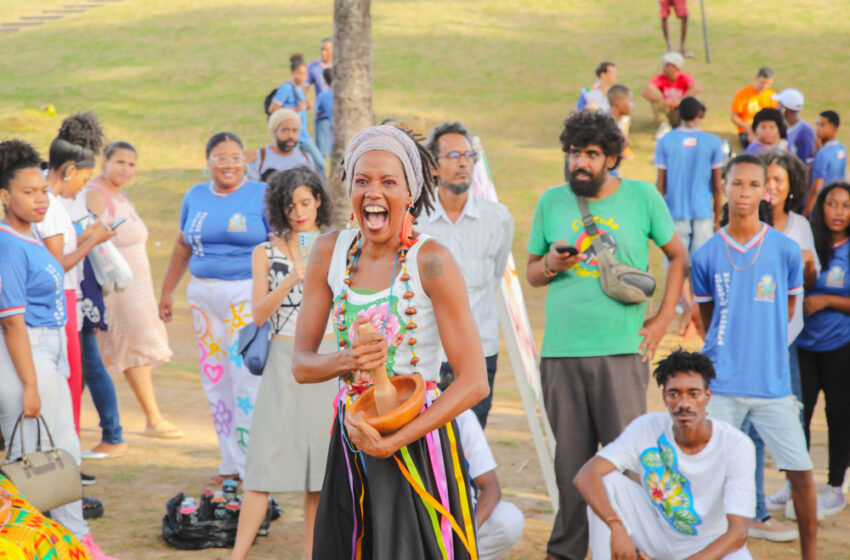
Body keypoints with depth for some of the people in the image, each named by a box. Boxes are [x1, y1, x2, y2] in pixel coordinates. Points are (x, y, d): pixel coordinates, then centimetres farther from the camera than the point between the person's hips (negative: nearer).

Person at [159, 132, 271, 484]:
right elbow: (183, 246, 21)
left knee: (247, 380, -9)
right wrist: (167, 291, 22)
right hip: (204, 294, 5)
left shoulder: (262, 196, -2)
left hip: (248, 294, -5)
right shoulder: (195, 197, 12)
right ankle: (230, 464, 15)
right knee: (214, 379, 6)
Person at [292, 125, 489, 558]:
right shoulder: (329, 253, 1)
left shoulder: (429, 261, -13)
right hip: (349, 442, 4)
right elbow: (301, 365, 3)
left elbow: (474, 382, -16)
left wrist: (392, 442, -19)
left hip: (418, 441, -4)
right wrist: (346, 360, -19)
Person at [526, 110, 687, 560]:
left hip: (621, 351, -2)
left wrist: (662, 320, 5)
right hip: (560, 352, 2)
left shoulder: (642, 196, 4)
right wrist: (550, 265, -8)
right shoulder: (551, 202, 8)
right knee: (570, 457, 6)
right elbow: (530, 272, 16)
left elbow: (678, 255, 12)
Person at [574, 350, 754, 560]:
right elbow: (585, 476, -24)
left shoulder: (737, 446, -22)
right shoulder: (647, 428, -16)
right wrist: (617, 527, -42)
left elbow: (737, 533, -26)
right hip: (657, 535, 2)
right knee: (606, 482, -22)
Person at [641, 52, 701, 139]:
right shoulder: (660, 79, -13)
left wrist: (679, 101, -45)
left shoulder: (684, 77, -16)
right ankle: (664, 125, -19)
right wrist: (662, 101, -46)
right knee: (653, 93, -22)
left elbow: (697, 88, -36)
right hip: (665, 112, 2)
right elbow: (645, 92, -31)